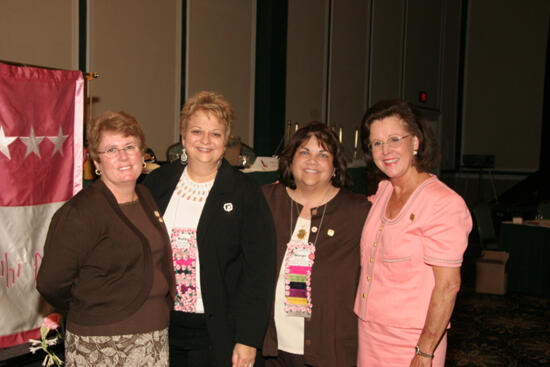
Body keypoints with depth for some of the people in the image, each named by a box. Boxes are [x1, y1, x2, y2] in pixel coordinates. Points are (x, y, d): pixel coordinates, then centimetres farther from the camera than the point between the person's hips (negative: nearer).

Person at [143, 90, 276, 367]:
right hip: (161, 327, 3)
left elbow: (260, 271, -8)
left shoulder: (244, 192, -5)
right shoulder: (156, 183, 4)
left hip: (218, 333, -2)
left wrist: (248, 339, -11)